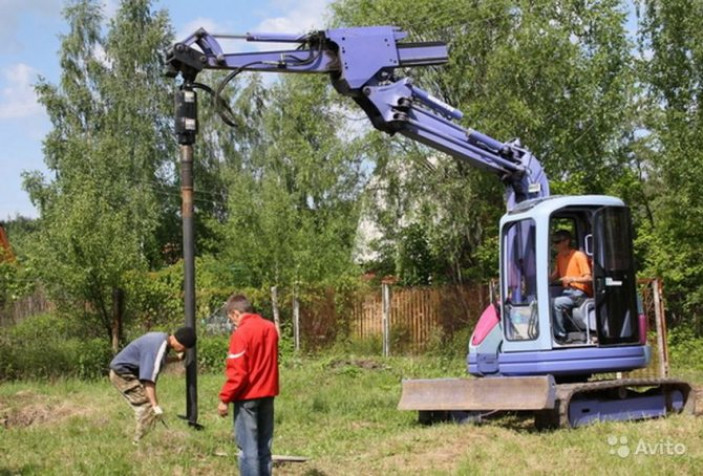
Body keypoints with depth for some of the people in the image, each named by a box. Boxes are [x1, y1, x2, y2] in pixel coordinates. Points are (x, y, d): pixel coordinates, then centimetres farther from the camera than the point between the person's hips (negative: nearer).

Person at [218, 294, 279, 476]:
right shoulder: (270, 328, 6)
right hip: (267, 394, 7)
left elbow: (237, 372, -17)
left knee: (248, 447, -2)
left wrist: (225, 398, -11)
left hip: (247, 396, -7)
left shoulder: (241, 333, -15)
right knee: (264, 446, 12)